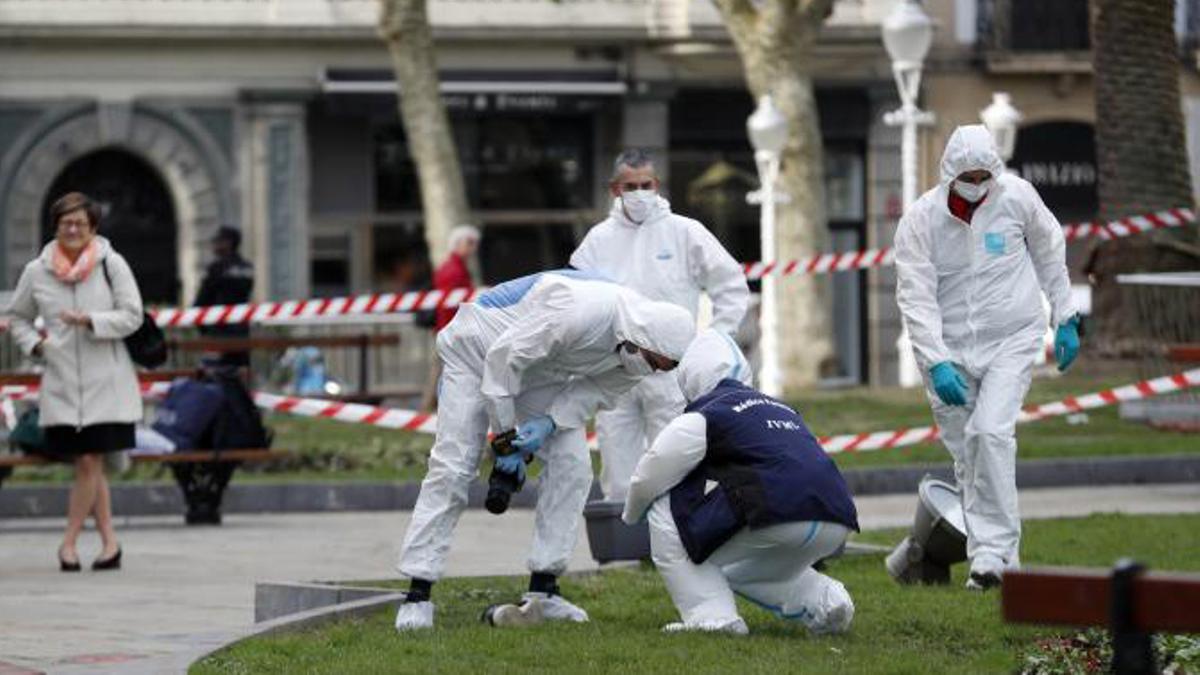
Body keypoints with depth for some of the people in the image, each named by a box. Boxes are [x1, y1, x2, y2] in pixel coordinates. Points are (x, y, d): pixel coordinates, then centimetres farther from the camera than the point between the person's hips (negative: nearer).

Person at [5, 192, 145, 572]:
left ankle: (69, 541, 4)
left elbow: (132, 316, -3)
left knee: (89, 462, -6)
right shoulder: (37, 272, 5)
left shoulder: (112, 265, -2)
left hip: (105, 380, -2)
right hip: (61, 381, 2)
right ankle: (109, 541, 10)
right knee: (86, 464, 3)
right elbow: (18, 317, 19)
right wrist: (33, 344, 1)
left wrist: (91, 321, -17)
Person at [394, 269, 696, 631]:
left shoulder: (640, 345, -16)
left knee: (571, 464, -6)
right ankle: (417, 595, -10)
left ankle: (543, 589, 1)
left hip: (541, 371, 7)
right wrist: (506, 434, -23)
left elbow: (597, 390, -4)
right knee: (452, 468, -13)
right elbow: (504, 357, -31)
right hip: (478, 351, -7)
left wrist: (550, 423, -22)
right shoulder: (578, 312, -40)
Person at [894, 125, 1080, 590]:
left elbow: (1049, 250, 11)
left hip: (1012, 340, -1)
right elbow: (916, 298, -13)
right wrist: (936, 364, -23)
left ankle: (993, 551, -18)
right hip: (949, 347, 1)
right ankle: (996, 559, 13)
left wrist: (1064, 318, 13)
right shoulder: (920, 220, -10)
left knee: (990, 433, -20)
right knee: (966, 455, 3)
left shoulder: (1016, 197, -7)